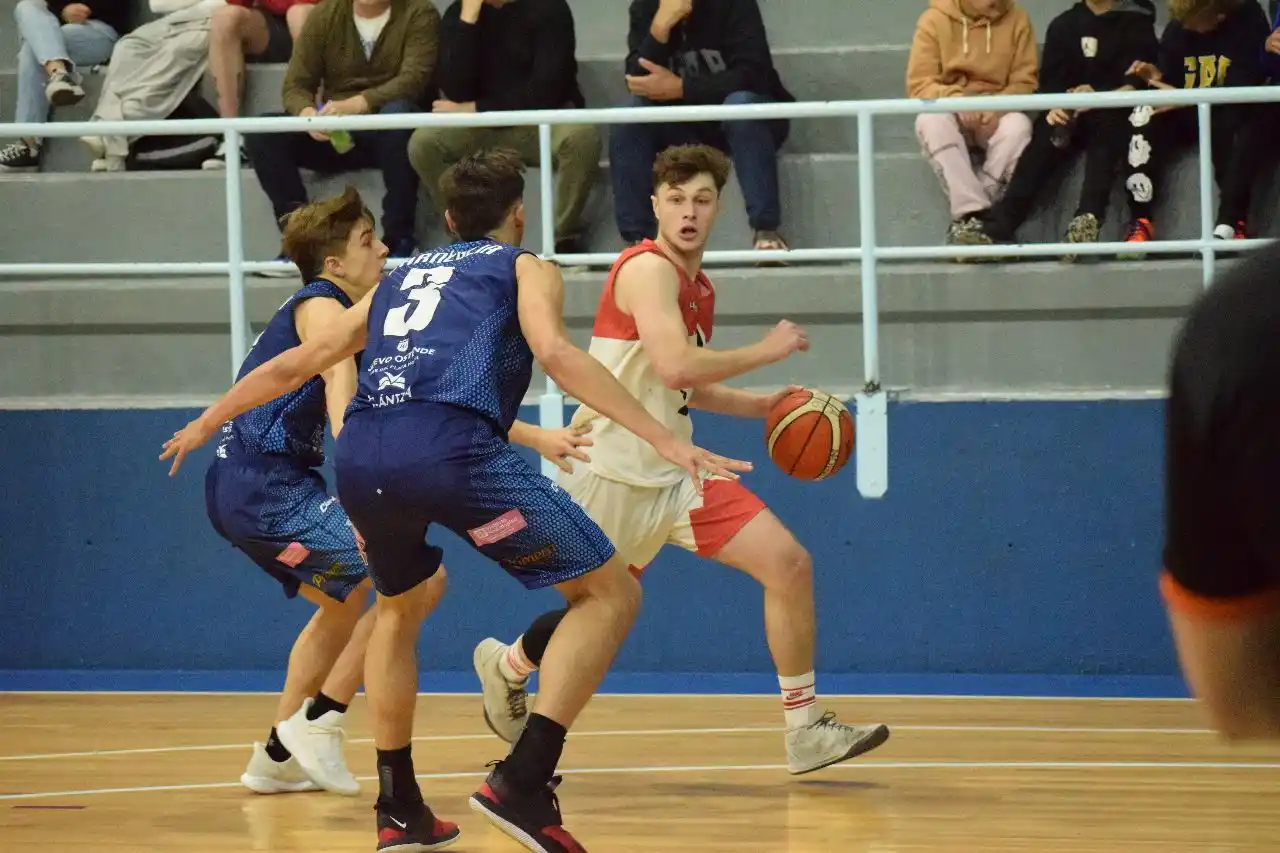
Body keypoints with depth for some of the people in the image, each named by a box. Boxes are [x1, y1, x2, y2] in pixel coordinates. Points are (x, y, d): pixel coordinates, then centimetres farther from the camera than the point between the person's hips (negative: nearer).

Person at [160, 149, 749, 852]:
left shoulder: (399, 279, 33)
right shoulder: (525, 268, 19)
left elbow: (293, 365, 39)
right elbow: (555, 354, -3)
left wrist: (207, 422, 55)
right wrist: (663, 439, -9)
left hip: (360, 458, 6)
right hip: (450, 448, -6)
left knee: (400, 609, 34)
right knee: (610, 593, 4)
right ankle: (522, 782, -10)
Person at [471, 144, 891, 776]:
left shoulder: (699, 290, 13)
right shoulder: (647, 270, -15)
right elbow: (673, 367, -30)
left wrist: (762, 406, 15)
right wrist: (766, 351, -18)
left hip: (674, 473, 8)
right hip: (613, 476, -8)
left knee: (789, 564, -7)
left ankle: (805, 730, -2)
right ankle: (505, 667, 39)